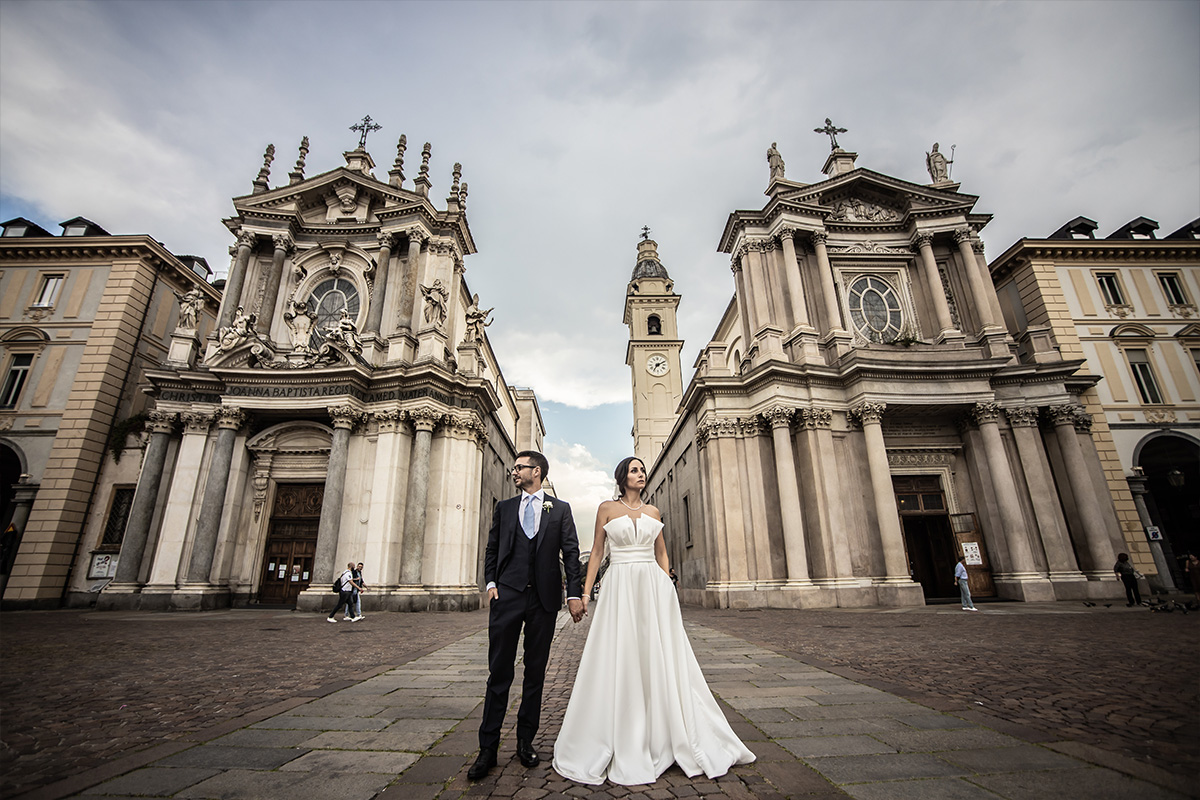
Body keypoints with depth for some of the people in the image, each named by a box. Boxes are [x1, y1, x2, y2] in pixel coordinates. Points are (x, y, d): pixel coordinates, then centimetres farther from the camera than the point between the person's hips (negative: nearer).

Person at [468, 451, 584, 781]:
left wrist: (575, 593, -5)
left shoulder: (560, 509, 7)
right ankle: (488, 748, 14)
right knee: (499, 672, 3)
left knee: (536, 672, 10)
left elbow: (571, 552, 2)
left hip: (544, 597, 0)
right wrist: (491, 582, -1)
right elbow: (491, 549, 13)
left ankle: (526, 742, 24)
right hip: (507, 594, 1)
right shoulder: (503, 508, 13)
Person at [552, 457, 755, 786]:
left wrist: (667, 583, 5)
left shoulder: (653, 512, 11)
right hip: (620, 587, -3)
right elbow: (596, 552, 3)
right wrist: (585, 591, -2)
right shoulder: (607, 509, 3)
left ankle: (661, 740, 22)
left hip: (654, 587, 3)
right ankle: (623, 747, 16)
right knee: (619, 662, 1)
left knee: (661, 659, 6)